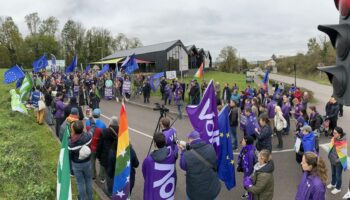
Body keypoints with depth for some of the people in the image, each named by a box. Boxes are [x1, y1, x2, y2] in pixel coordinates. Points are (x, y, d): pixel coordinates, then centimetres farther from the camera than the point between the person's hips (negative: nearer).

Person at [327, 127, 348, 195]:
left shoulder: (343, 142, -27)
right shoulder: (333, 139, -8)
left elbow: (344, 154, -20)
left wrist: (338, 160, -16)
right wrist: (330, 156, 9)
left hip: (339, 162, -6)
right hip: (332, 160, 6)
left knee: (338, 175, 14)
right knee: (333, 173, 27)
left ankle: (338, 188, 36)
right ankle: (333, 184, 50)